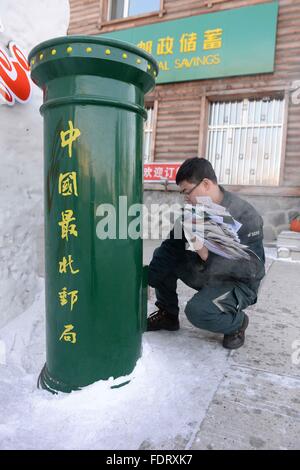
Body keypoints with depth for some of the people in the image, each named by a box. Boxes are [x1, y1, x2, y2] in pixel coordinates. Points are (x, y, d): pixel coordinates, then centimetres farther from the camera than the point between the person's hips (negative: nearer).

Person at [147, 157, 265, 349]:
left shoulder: (245, 216, -24)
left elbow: (254, 267, -30)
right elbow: (171, 248, -6)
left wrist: (208, 256, -41)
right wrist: (147, 279, -14)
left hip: (238, 283, -6)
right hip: (204, 274, 7)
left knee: (197, 311, -31)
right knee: (161, 254, -5)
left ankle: (237, 322, 3)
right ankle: (168, 314, 10)